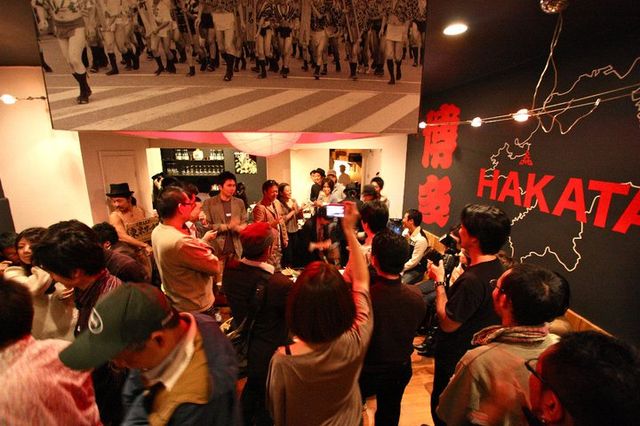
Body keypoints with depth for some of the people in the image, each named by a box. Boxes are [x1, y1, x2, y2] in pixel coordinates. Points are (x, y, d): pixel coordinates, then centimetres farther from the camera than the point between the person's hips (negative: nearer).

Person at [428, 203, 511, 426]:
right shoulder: (496, 268, -3)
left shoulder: (473, 279, -35)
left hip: (455, 358, -9)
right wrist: (448, 281, -2)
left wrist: (439, 281, -20)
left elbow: (447, 323, -25)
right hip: (476, 354, 9)